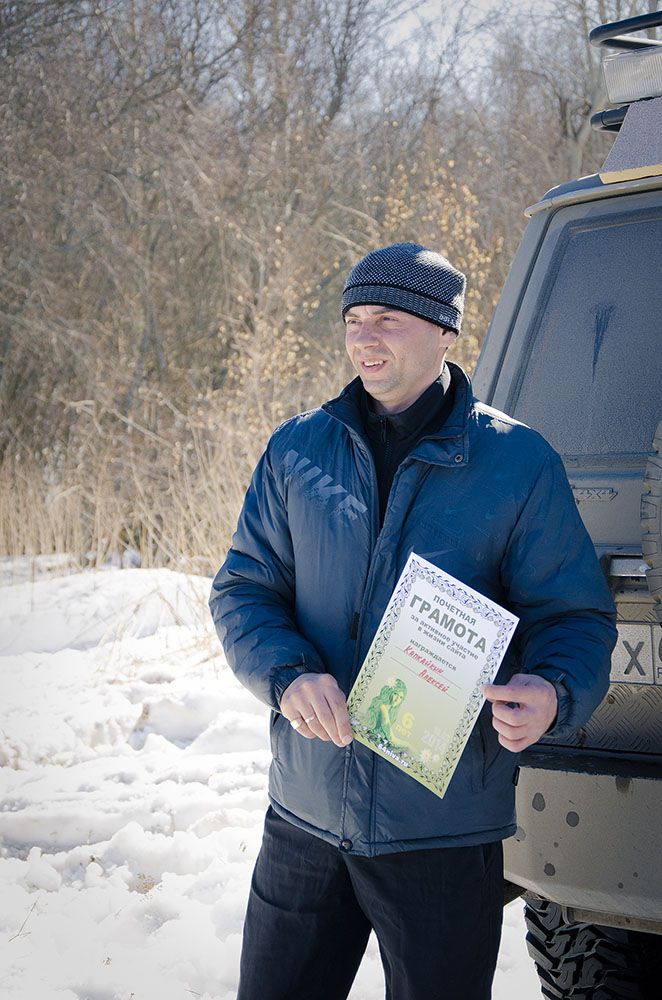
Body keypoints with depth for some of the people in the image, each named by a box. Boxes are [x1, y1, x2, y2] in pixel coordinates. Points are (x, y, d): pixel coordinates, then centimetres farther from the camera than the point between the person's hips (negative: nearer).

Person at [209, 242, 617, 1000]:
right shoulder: (297, 451, 5)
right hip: (304, 820, 3)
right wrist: (289, 676, -15)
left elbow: (575, 615, -4)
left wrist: (553, 695, -27)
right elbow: (242, 591, 6)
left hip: (444, 834, -3)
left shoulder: (517, 462, -5)